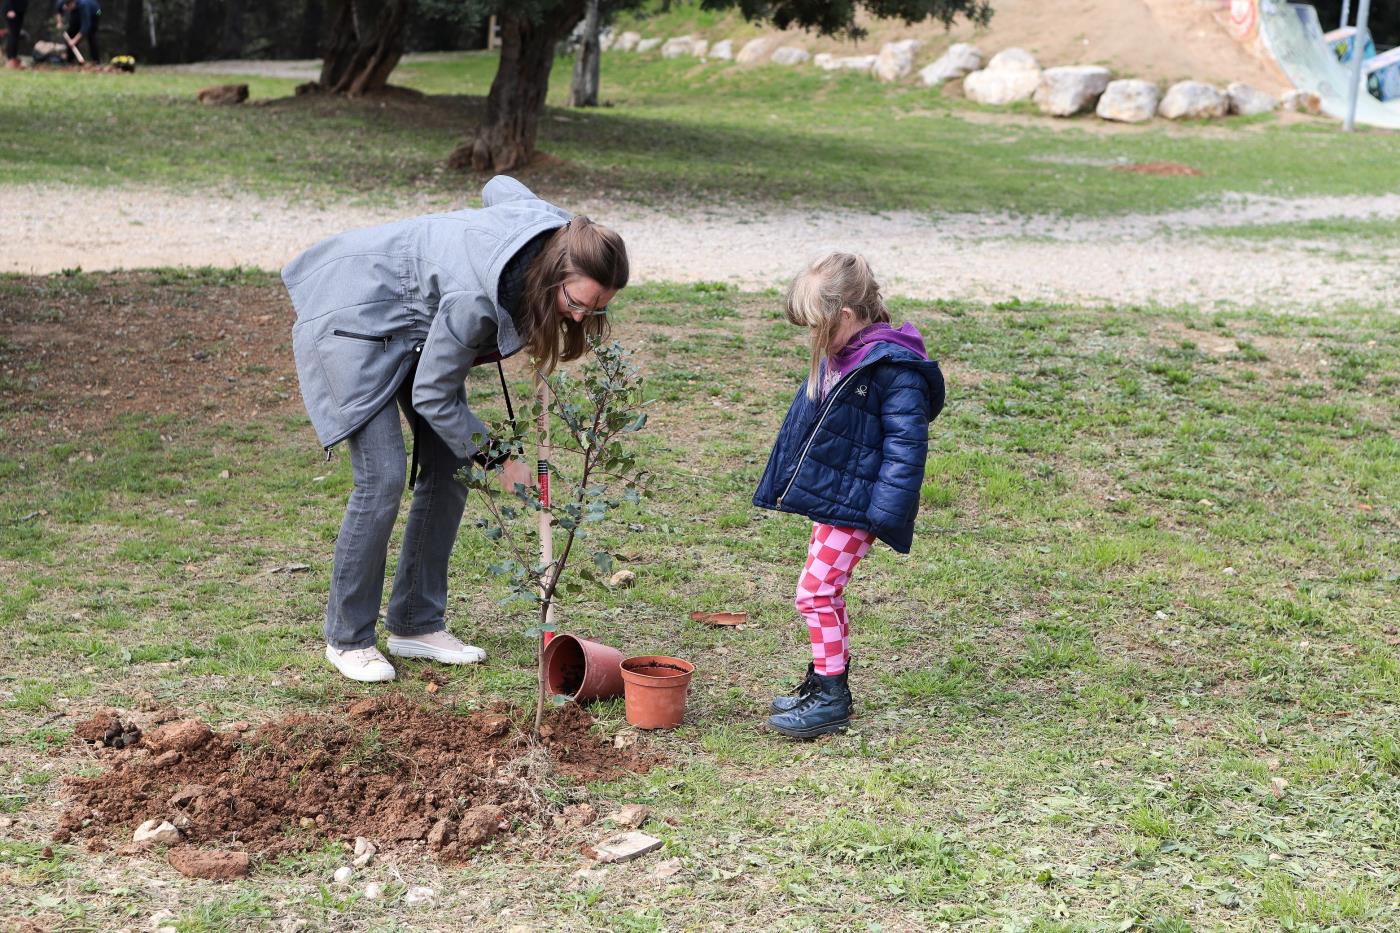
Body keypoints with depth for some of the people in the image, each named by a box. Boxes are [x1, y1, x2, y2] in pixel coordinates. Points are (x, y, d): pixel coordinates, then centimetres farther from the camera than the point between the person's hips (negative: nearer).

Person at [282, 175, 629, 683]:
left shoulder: (560, 232, -18)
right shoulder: (475, 297, -39)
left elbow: (499, 186, 7)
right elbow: (432, 396, -24)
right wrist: (499, 459, -16)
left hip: (413, 324, 9)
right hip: (354, 315, -9)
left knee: (451, 468, 3)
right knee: (383, 478, -15)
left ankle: (417, 624, 13)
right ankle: (347, 638, 1)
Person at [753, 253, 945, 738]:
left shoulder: (894, 368, -20)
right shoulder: (837, 357, 9)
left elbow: (906, 443, -22)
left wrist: (883, 513, -25)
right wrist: (793, 483, 24)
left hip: (853, 506, -9)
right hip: (827, 496, 9)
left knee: (815, 590, -8)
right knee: (826, 591, 17)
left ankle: (831, 697, 2)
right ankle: (827, 679, 29)